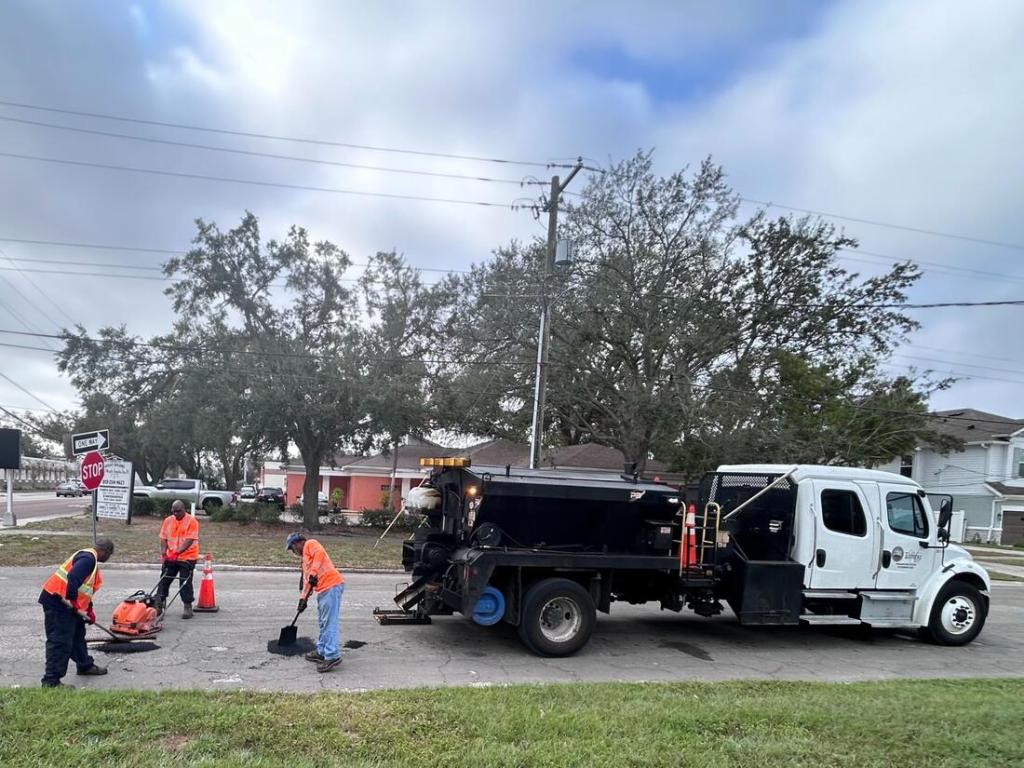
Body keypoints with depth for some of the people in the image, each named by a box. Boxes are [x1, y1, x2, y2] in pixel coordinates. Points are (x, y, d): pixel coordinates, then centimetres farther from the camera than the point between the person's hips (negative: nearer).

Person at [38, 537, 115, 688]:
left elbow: (87, 589, 25)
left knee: (77, 634, 22)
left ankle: (85, 665, 37)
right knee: (60, 641, -9)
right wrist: (72, 600, -26)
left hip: (64, 602, 11)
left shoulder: (90, 558, 19)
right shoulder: (89, 558, -15)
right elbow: (73, 578, -30)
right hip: (58, 601, -11)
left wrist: (89, 610, 27)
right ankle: (51, 681, -6)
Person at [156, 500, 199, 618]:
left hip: (187, 558, -5)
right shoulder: (168, 520, 5)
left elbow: (189, 540, -19)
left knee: (185, 583, -2)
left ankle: (188, 607, 6)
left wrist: (177, 552, -27)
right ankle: (159, 605, 19)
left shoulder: (192, 521, -12)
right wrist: (163, 552, -9)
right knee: (164, 580, 9)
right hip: (170, 557, 5)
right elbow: (163, 538, 6)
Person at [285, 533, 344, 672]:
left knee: (329, 623, -11)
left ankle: (333, 656, -11)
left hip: (331, 585, -10)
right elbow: (306, 580, 30)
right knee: (323, 623, 18)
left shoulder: (310, 544, 3)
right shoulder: (305, 557, 30)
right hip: (323, 590, 10)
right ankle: (322, 652, 27)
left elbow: (320, 553, -18)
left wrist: (313, 573, -22)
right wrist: (303, 599, 25)